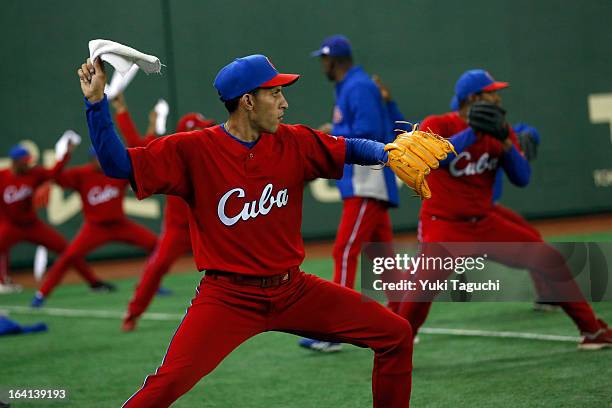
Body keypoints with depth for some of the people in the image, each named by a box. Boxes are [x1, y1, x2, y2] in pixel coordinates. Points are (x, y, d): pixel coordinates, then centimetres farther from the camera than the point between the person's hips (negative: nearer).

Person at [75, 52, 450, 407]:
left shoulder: (294, 143, 2)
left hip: (294, 291, 5)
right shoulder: (194, 150, -10)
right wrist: (97, 102, -21)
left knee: (397, 335, 1)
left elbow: (348, 149, 11)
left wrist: (386, 153, -10)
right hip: (228, 298, -5)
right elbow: (118, 164, -11)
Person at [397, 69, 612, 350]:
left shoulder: (500, 130, 4)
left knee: (550, 260, -2)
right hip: (443, 227, -5)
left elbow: (522, 178, -4)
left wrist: (504, 139, -18)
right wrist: (472, 132, -32)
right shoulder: (437, 125, -10)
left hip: (486, 224, 5)